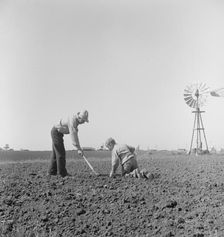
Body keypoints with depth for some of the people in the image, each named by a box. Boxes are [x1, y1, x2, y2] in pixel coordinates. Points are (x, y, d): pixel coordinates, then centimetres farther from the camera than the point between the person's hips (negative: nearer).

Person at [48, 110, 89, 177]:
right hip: (56, 132, -10)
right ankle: (63, 173, -5)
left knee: (56, 153, 10)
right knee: (60, 153, -8)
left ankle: (52, 172, 12)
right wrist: (79, 149, -28)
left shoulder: (76, 121, 5)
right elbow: (73, 136, -29)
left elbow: (75, 135, 13)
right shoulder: (72, 121, -26)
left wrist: (79, 147, 10)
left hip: (56, 132, 10)